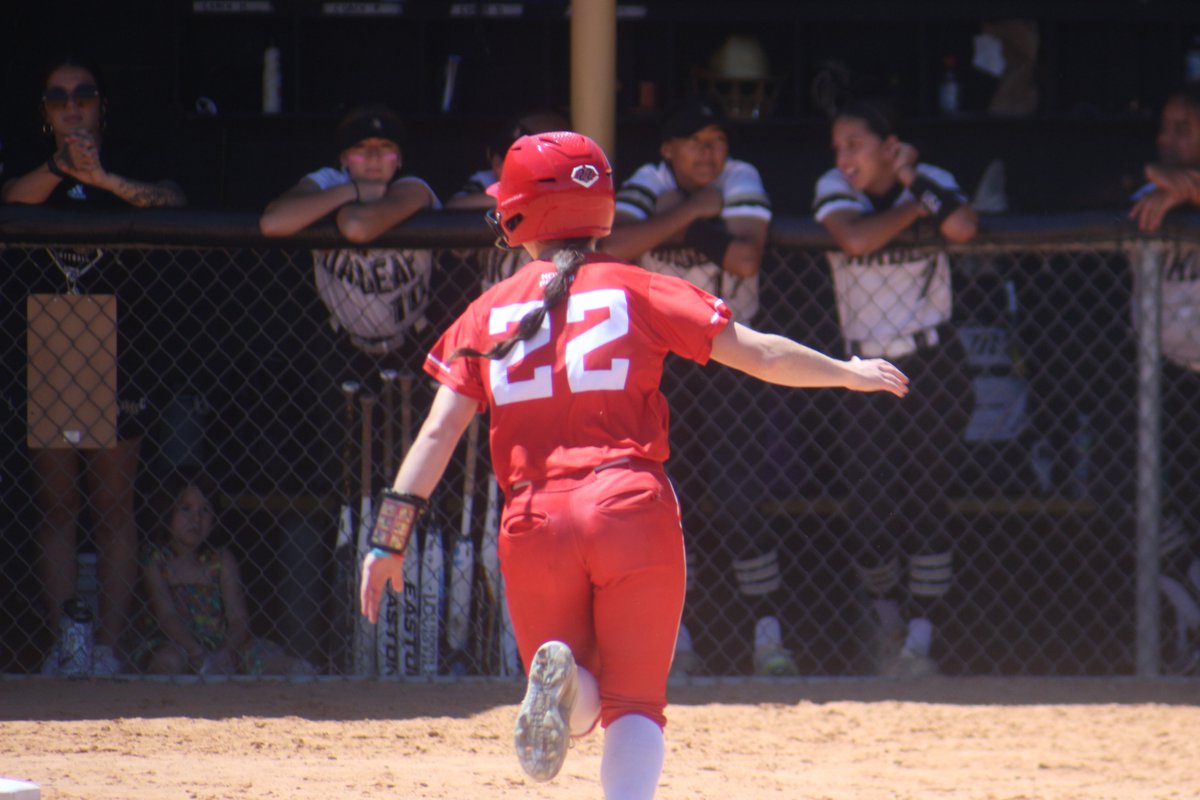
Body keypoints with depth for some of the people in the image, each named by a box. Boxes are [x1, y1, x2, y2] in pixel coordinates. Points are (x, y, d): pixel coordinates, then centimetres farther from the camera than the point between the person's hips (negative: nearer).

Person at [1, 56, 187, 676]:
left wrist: (104, 179, -31)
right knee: (57, 504, 1)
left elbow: (173, 203, -14)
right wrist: (59, 168, -33)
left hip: (117, 353, -2)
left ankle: (109, 644, -3)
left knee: (113, 505, -3)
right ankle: (62, 643, 3)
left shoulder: (129, 166, 6)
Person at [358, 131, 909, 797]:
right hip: (633, 510, -1)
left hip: (534, 521, 1)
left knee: (575, 708, 16)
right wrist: (849, 374, 24)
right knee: (635, 703, 7)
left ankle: (561, 680, -21)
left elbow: (438, 430, 4)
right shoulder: (641, 291, 8)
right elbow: (761, 355, 8)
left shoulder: (488, 312, 11)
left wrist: (389, 539, 3)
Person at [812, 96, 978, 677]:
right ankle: (889, 619, 21)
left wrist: (914, 180, -11)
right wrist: (914, 208, -8)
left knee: (925, 504, -5)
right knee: (870, 514, -4)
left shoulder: (932, 184, 1)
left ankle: (919, 639, 1)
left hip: (935, 367, -1)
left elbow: (963, 229, -21)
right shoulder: (833, 189, 1)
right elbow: (856, 239, -19)